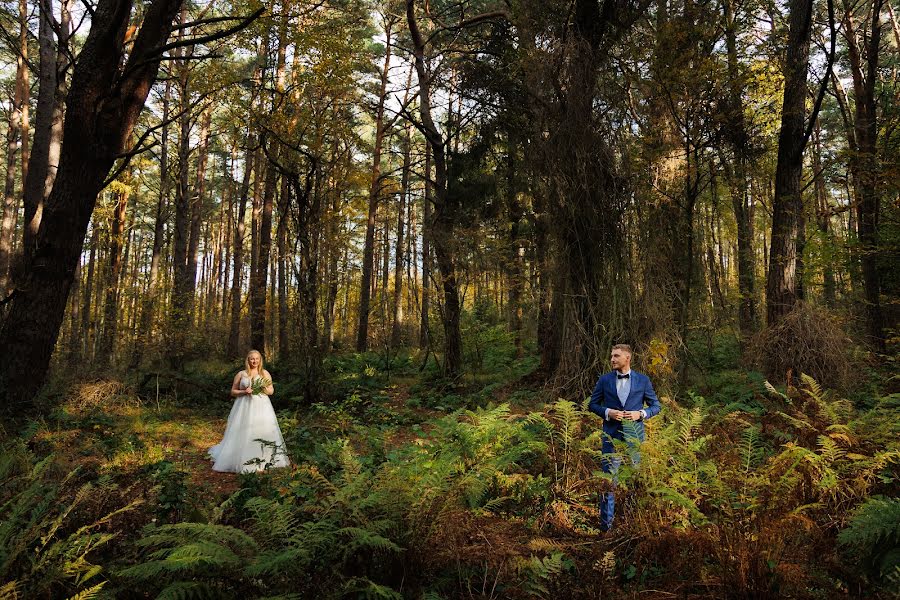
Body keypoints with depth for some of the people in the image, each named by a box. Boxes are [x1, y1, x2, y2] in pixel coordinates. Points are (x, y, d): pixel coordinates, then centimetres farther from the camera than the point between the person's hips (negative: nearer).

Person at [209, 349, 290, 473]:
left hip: (262, 407, 1)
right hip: (245, 407, 0)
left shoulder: (265, 373, 10)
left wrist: (264, 388, -10)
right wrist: (244, 392, -9)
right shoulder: (241, 374, 7)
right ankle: (243, 460, 6)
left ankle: (265, 459, -1)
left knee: (264, 432, -8)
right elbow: (233, 391, 9)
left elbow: (272, 391, 11)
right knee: (243, 433, -5)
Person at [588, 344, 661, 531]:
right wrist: (607, 412, -10)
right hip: (611, 435, 0)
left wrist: (641, 414, -11)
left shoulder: (643, 380, 2)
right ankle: (606, 522, 7)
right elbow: (593, 404, 8)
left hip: (635, 435, 0)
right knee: (608, 478, -1)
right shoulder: (604, 380, 3)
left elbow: (655, 406, 8)